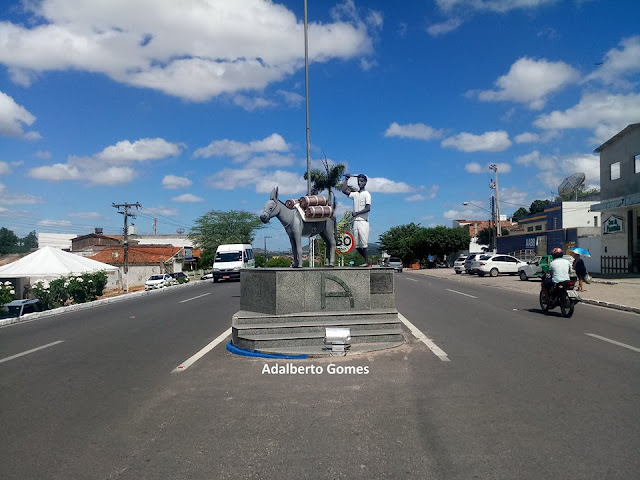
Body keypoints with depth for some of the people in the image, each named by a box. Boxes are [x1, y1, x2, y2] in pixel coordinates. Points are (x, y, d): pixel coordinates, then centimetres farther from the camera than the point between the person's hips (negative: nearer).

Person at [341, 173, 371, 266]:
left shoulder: (366, 194, -2)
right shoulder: (355, 194, 16)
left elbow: (368, 208, -11)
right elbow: (344, 191, 6)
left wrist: (357, 213, -9)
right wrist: (347, 179, 11)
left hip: (363, 221, -6)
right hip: (355, 221, 6)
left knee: (364, 243, -9)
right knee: (356, 245, 7)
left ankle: (367, 262, -3)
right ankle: (366, 260, 19)